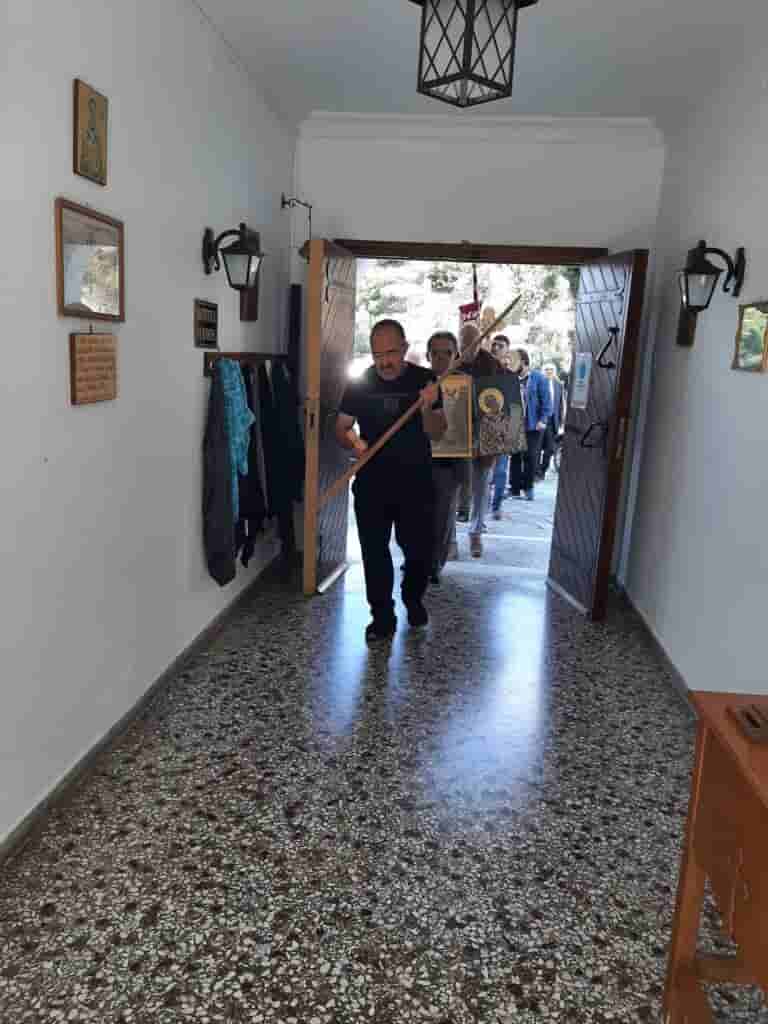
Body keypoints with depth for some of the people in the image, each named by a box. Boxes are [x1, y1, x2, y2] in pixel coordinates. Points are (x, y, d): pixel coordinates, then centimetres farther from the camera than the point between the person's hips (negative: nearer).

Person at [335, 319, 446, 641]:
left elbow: (436, 434, -4)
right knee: (374, 551, 5)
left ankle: (413, 598, 37)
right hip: (371, 482, 1)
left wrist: (427, 408, -24)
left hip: (415, 483, 0)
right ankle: (383, 616, 21)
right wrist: (352, 441, -17)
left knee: (419, 549, 7)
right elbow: (341, 428, 5)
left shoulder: (424, 380, -3)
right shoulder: (359, 383, -1)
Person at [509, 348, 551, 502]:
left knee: (531, 456, -1)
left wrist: (542, 420, -13)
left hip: (533, 425, -4)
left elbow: (546, 401, -6)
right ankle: (515, 488, 13)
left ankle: (528, 487, 12)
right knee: (515, 457, 6)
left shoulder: (538, 378, -3)